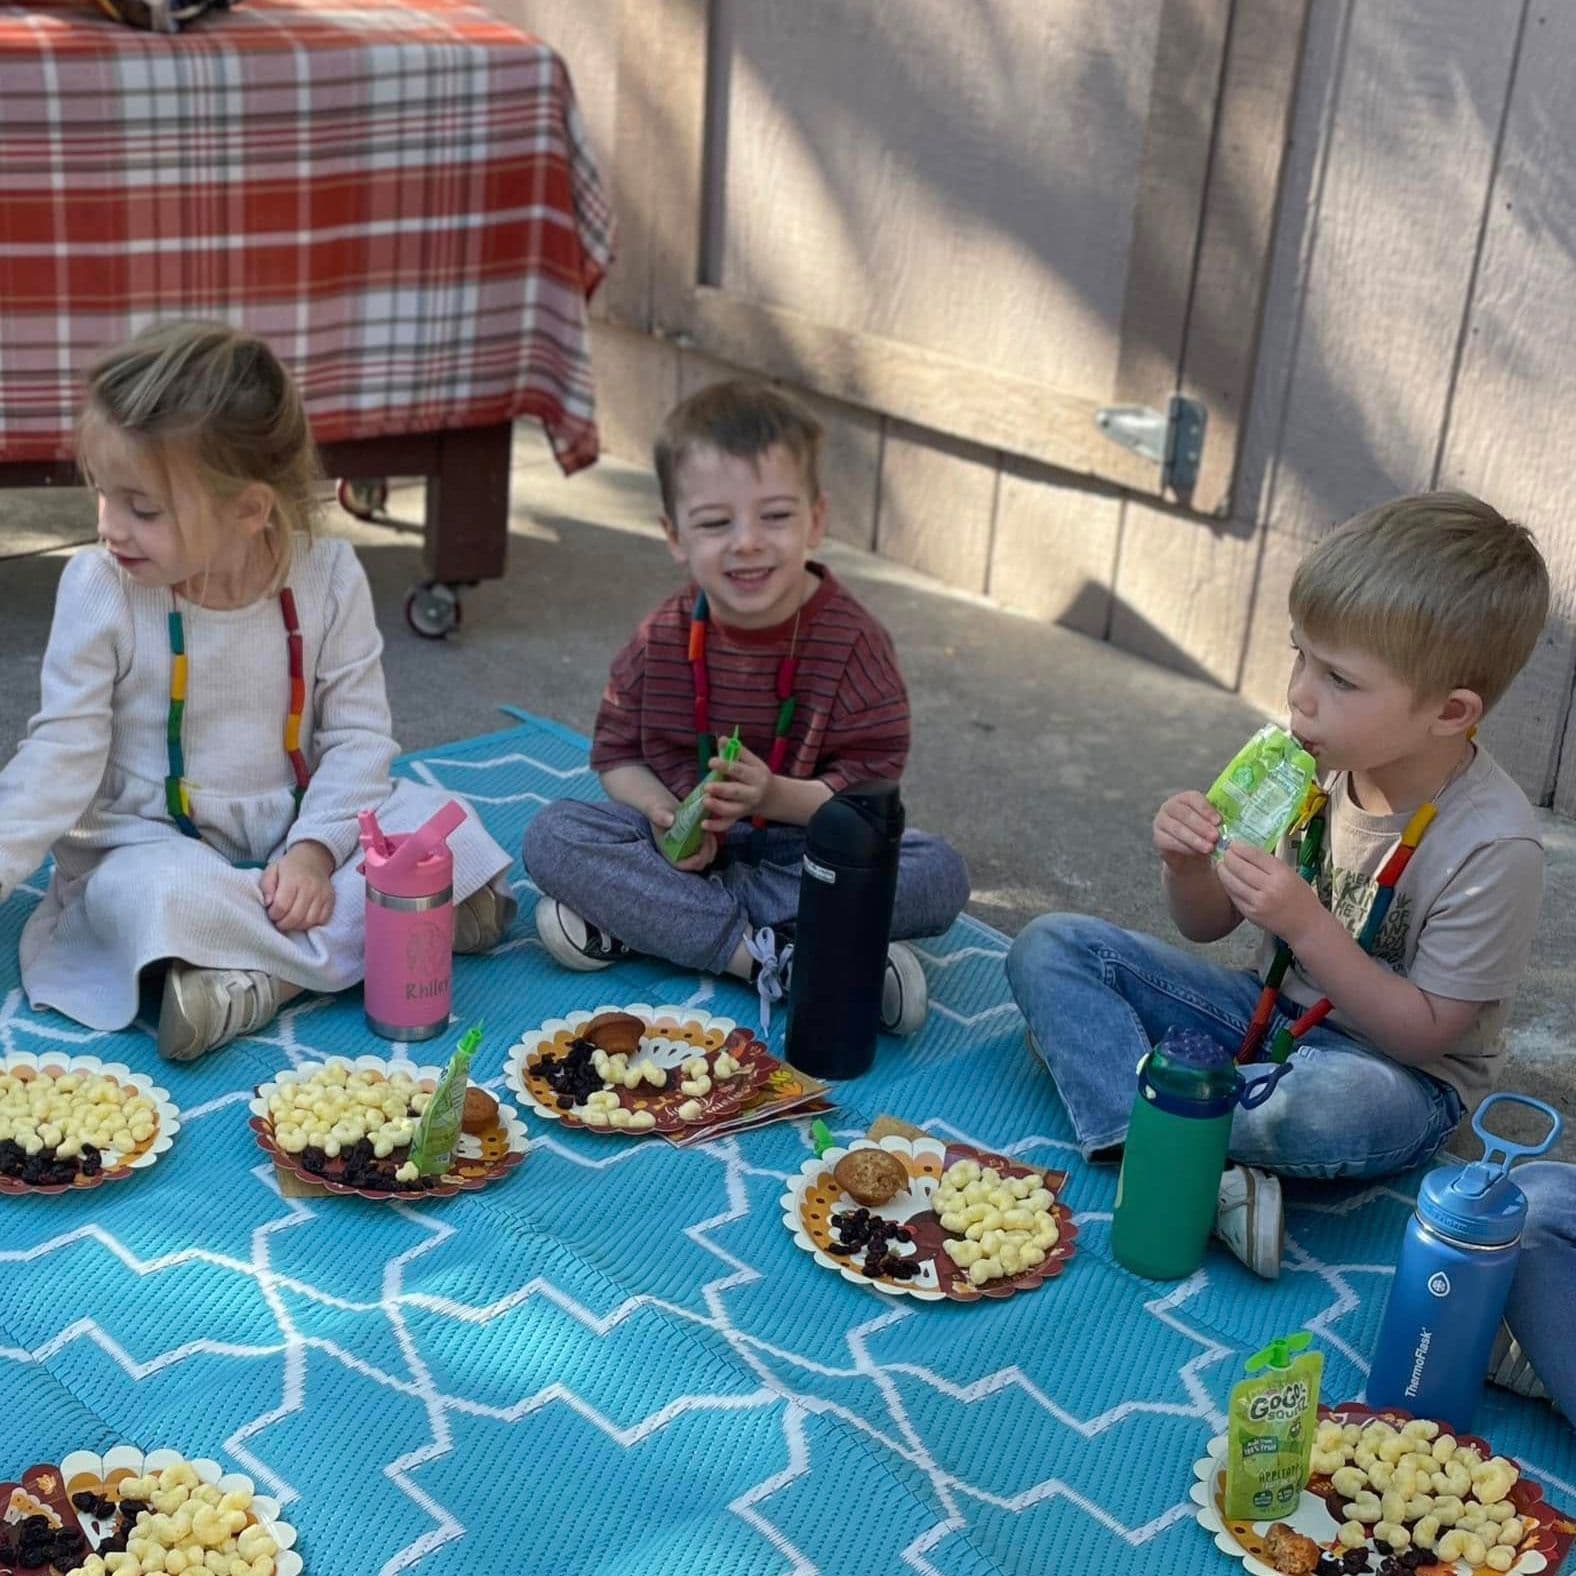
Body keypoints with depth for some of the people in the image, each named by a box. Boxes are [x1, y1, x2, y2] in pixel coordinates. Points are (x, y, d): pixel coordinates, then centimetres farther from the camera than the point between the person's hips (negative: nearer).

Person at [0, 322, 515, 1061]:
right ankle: (376, 929, -23)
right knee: (158, 898, -35)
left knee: (438, 826, -19)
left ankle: (259, 975, -26)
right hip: (153, 841, -2)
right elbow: (62, 753, -10)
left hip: (300, 827, 2)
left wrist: (314, 849, -21)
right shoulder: (99, 589, -14)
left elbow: (358, 735, -8)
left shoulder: (328, 577, -12)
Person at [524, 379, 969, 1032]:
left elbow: (871, 782, -12)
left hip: (805, 845, -1)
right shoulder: (660, 641, -4)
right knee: (552, 836, -23)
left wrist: (778, 796, -30)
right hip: (685, 848, 1)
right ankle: (768, 956, -30)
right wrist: (664, 817, -20)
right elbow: (618, 755, 2)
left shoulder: (853, 641, -11)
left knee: (939, 873, -27)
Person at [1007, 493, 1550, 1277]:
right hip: (1271, 1009, 6)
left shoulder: (1493, 845, -23)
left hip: (1401, 1074, -6)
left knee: (1327, 1104, -43)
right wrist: (1188, 869, -20)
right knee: (1049, 946, -9)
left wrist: (1305, 924, -30)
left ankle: (1117, 1078, -16)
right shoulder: (1306, 761, -9)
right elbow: (1209, 924, 3)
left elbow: (1425, 1033, -19)